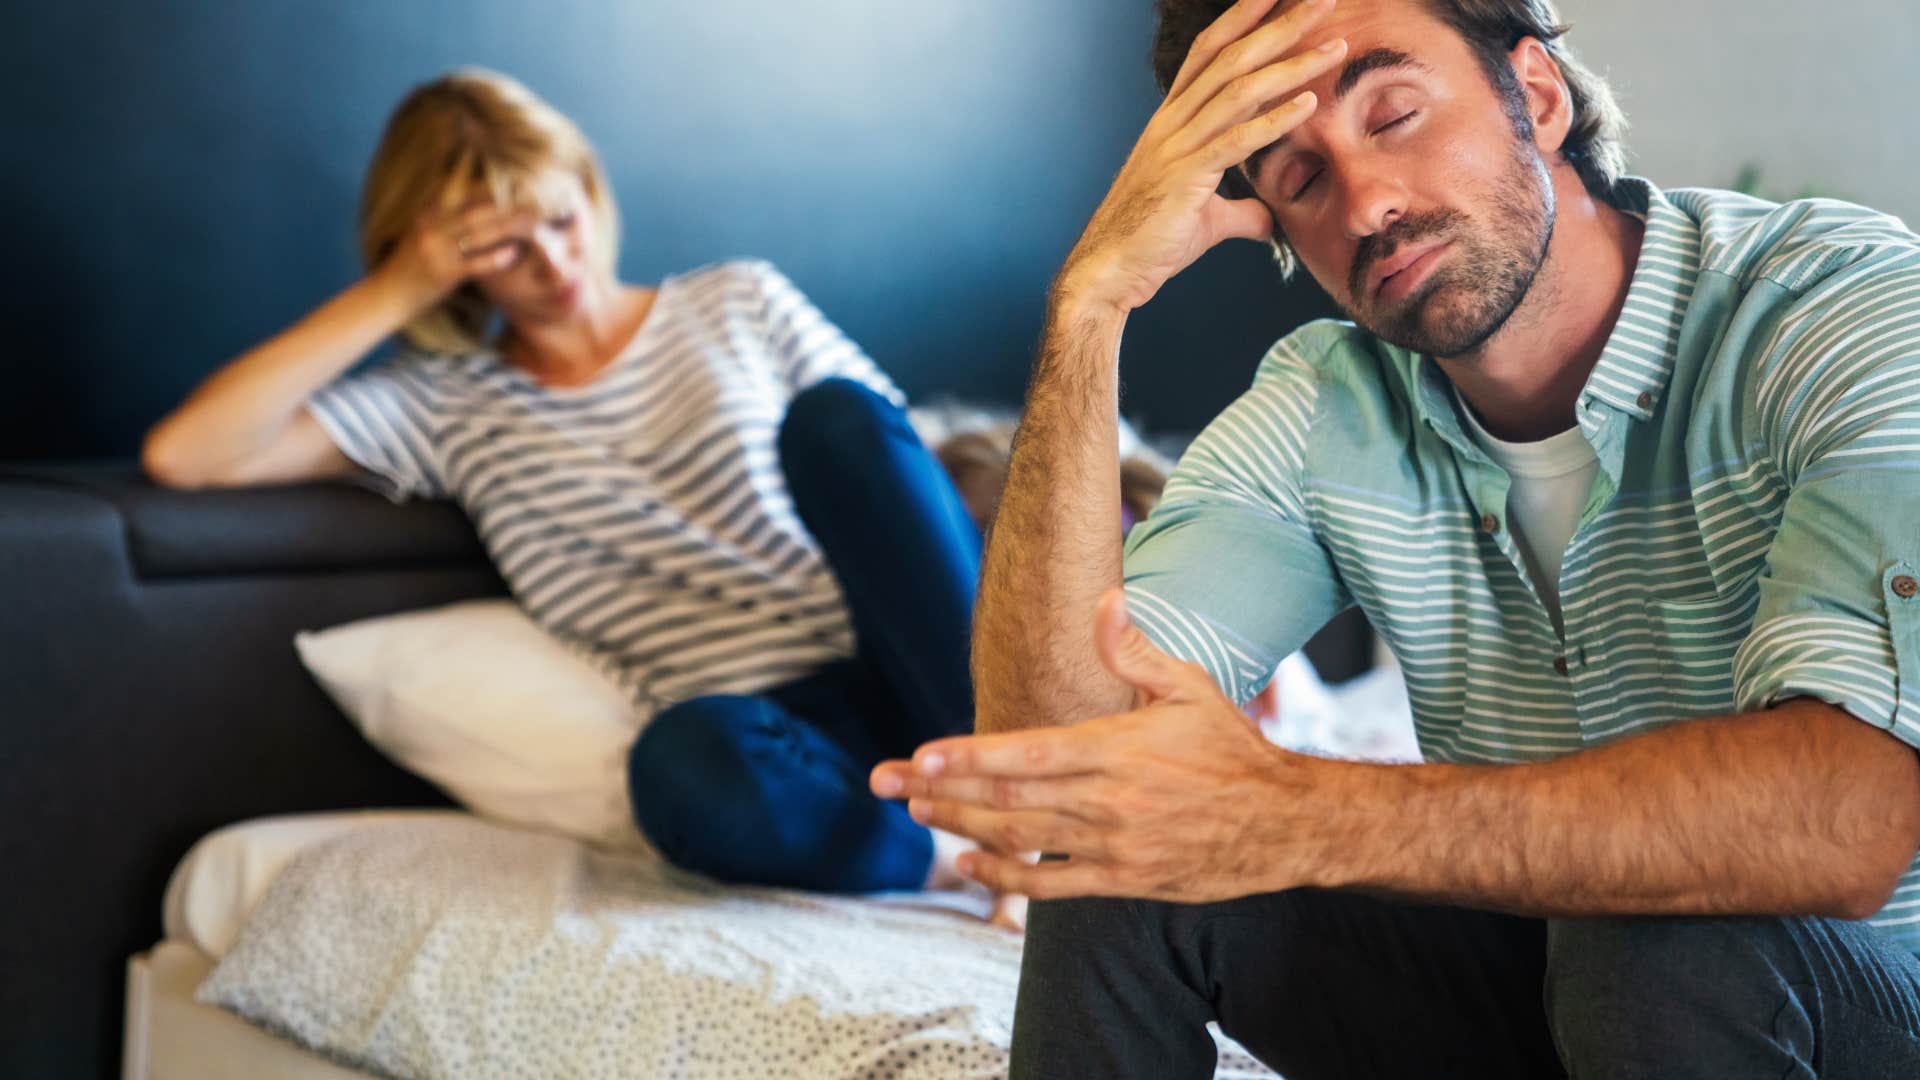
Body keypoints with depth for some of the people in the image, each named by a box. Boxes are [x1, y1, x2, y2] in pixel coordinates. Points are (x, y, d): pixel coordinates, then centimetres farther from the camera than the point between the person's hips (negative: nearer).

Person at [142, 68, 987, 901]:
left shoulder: (739, 300, 19)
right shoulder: (447, 406, 13)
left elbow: (887, 463, 16)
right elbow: (181, 454, 2)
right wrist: (392, 294, 0)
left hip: (904, 674, 3)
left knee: (832, 414, -27)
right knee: (686, 761, -41)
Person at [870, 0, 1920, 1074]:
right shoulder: (1321, 412, -5)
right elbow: (1058, 737, -19)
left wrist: (1304, 817, -44)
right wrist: (1092, 297, -24)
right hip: (1525, 968, 4)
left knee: (1662, 942, -36)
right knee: (1121, 854, -15)